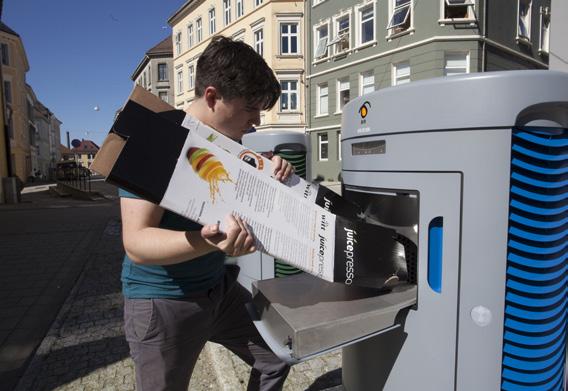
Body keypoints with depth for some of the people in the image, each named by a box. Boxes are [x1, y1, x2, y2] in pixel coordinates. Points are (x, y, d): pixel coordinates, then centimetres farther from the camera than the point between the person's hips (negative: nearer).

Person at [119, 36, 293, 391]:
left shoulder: (239, 138, -3)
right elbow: (137, 243, -26)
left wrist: (277, 173, -13)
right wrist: (207, 241, -44)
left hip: (219, 286, 6)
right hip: (162, 298, -5)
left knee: (277, 360, 14)